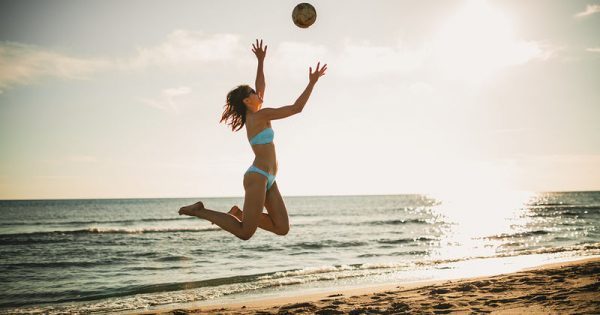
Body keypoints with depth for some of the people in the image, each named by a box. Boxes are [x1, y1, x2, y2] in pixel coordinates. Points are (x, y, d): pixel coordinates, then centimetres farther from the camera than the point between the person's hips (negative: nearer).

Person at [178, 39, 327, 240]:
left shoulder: (252, 115, 15)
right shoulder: (261, 115, -8)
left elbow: (261, 88, 29)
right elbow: (297, 108, -11)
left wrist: (261, 61, 28)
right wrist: (312, 82, -9)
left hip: (267, 180, 10)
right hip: (257, 177, -10)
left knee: (283, 229, 1)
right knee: (245, 233, -10)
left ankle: (240, 214, 8)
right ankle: (200, 211, -1)